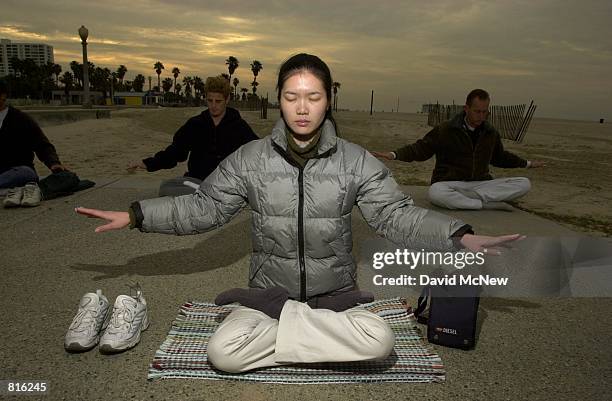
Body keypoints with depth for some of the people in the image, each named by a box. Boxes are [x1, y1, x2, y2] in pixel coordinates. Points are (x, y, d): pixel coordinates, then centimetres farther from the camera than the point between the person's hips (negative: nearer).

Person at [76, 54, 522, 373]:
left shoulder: (357, 161, -4)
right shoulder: (250, 159, -3)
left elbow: (396, 214, -6)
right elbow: (203, 207, 2)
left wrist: (460, 237, -18)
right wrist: (135, 215, -5)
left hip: (336, 293, 1)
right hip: (269, 290, 0)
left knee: (380, 339, -28)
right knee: (223, 352, -26)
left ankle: (275, 325, -9)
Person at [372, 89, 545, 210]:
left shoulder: (491, 133, 13)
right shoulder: (446, 130, -3)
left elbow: (500, 157, 30)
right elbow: (421, 149, -2)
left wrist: (527, 163, 33)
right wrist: (394, 154, -16)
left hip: (481, 183, 4)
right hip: (450, 183, -4)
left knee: (524, 184, -16)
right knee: (435, 193, -40)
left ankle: (468, 197, -26)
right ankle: (487, 204, -30)